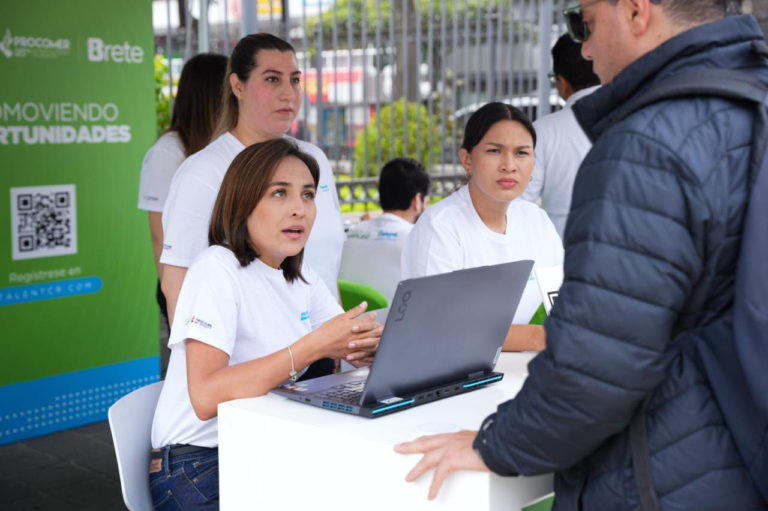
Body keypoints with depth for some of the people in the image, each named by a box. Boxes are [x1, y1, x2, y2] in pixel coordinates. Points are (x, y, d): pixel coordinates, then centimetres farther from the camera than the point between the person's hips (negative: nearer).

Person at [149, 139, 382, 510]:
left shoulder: (300, 276, 8)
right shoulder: (218, 268, -16)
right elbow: (205, 397, -26)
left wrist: (371, 345, -17)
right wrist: (312, 347, -27)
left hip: (266, 457, 7)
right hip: (196, 472, -7)